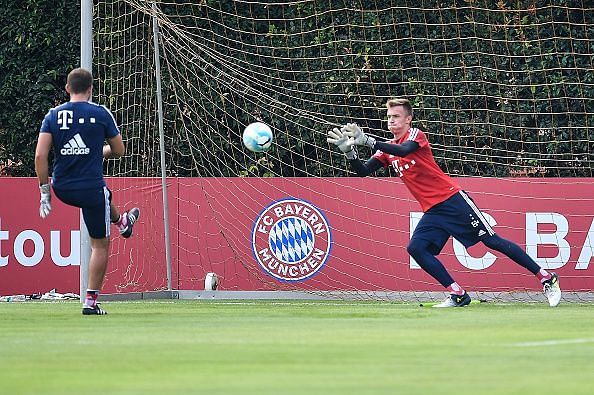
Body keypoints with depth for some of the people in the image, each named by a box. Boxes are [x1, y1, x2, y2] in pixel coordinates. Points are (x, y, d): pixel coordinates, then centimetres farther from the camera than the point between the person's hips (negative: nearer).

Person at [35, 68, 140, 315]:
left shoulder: (53, 115, -1)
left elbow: (40, 156, -8)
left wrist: (44, 191, -1)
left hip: (61, 189, 4)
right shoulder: (101, 114, -6)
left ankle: (121, 222, 64)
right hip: (91, 189, -4)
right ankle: (91, 301, 6)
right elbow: (119, 151, 3)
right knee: (100, 245, 10)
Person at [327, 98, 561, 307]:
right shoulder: (388, 149, 13)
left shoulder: (415, 135, -7)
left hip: (452, 199, -7)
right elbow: (363, 171, 7)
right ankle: (458, 295, -6)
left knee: (491, 240, -9)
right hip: (433, 211, 7)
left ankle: (546, 279, -4)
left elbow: (403, 150, -29)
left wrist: (367, 141, -35)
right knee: (416, 248, -12)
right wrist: (348, 150, -10)